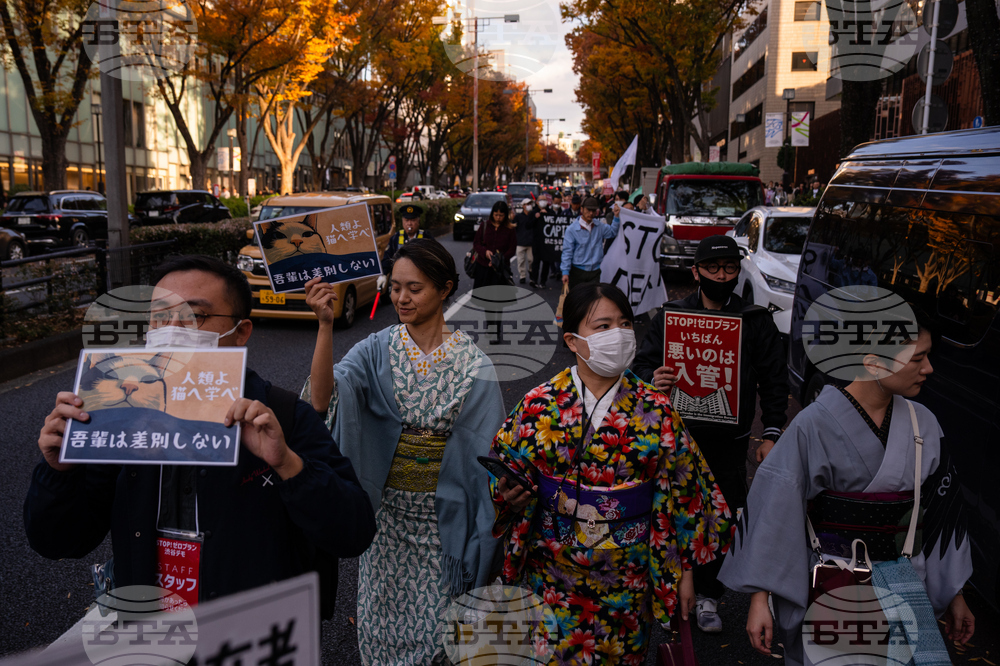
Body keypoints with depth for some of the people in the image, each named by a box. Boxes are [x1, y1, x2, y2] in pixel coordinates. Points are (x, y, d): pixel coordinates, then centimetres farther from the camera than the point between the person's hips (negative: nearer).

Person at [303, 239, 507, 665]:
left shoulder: (471, 362, -10)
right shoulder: (377, 350, -7)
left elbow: (484, 449, -5)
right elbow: (323, 399, -24)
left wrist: (485, 529, -4)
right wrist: (325, 325, -33)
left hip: (442, 515, -1)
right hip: (387, 508, 2)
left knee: (435, 614, 11)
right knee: (385, 609, 17)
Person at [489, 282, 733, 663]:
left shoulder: (656, 410, -8)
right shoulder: (538, 406, -8)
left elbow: (681, 492, -2)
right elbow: (502, 470, 0)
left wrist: (684, 570, 1)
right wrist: (510, 495, -22)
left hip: (628, 576, 1)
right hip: (553, 574, 0)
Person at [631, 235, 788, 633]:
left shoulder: (756, 321, 4)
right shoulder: (671, 316, 2)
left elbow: (774, 380, 8)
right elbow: (643, 364, 3)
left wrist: (771, 433, 1)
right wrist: (652, 380, -21)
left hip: (729, 441, 1)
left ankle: (708, 596, 27)